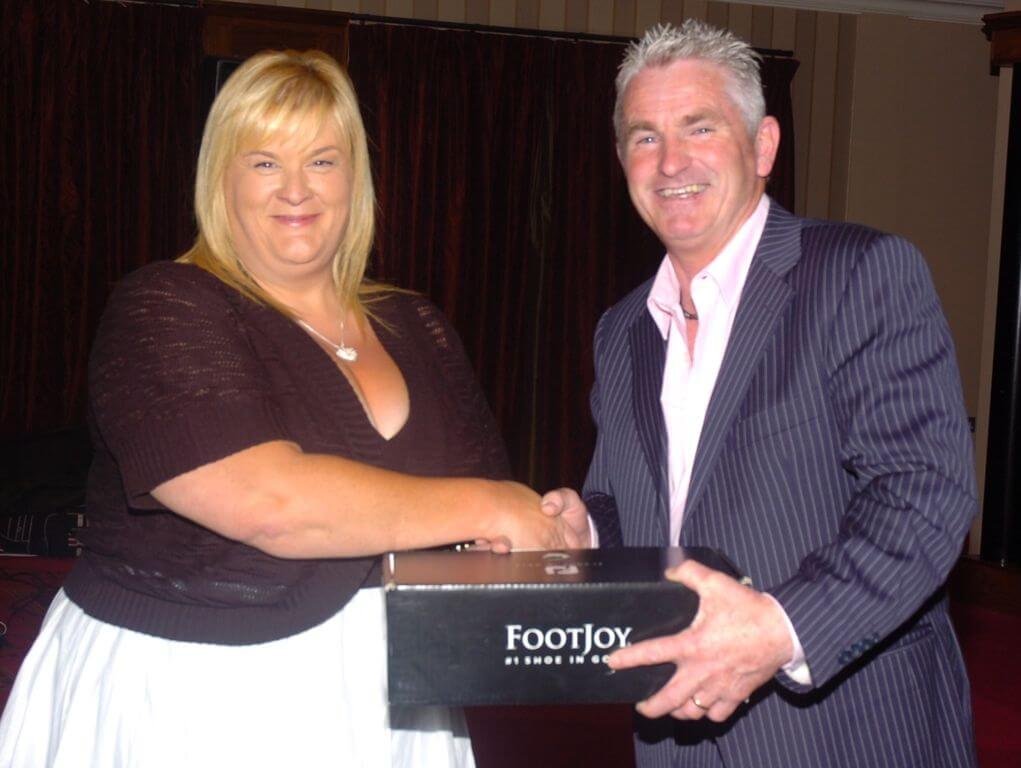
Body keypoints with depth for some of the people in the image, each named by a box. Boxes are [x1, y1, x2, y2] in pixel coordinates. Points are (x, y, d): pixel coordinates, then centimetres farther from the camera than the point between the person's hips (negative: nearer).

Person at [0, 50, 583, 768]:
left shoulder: (416, 328, 7)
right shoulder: (162, 310, -12)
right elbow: (269, 503, -26)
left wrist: (547, 526, -12)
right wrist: (486, 506, -19)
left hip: (382, 707, 6)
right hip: (184, 705, -5)